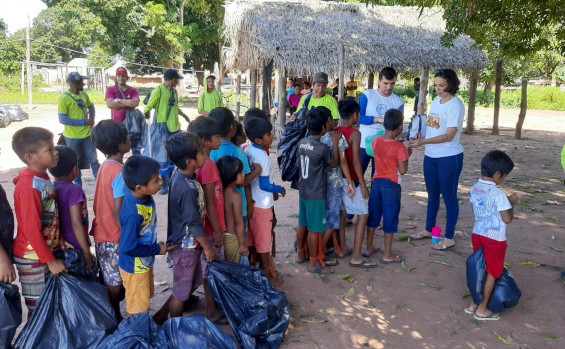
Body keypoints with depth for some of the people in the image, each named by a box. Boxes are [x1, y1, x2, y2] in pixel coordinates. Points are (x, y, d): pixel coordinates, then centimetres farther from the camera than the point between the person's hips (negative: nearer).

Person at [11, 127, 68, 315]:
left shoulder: (43, 178, 3)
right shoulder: (29, 187, -24)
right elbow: (32, 230, -23)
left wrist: (61, 240, 7)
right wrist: (50, 261, -18)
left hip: (48, 251, 8)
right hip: (33, 258, -8)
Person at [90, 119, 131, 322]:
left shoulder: (105, 166, 4)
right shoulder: (120, 172, -22)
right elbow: (118, 211, -23)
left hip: (102, 232, 8)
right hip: (115, 237, -8)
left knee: (108, 279, 20)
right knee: (115, 283, 7)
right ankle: (115, 320, 21)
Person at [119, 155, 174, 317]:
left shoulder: (142, 195, -15)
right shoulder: (133, 213, -37)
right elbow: (128, 248, -30)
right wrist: (157, 249, -20)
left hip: (145, 263, 8)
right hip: (135, 267, -8)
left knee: (145, 299, 30)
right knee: (137, 310, 14)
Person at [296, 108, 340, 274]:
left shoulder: (302, 142, 0)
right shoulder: (323, 148, -21)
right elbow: (334, 163, -3)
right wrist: (335, 143, 1)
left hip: (303, 191, 8)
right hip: (316, 195, -7)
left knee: (303, 224, 20)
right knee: (315, 230, 3)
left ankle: (300, 254, 35)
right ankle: (314, 263, 13)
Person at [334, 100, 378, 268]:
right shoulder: (355, 134, -15)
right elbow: (356, 161, -18)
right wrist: (363, 185, -13)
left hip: (337, 179, 7)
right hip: (351, 181, -7)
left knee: (342, 213, 17)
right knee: (363, 215, 0)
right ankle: (356, 257, 0)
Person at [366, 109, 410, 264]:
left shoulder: (376, 141, -2)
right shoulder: (399, 147, -17)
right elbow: (403, 170, -13)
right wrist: (407, 155, 0)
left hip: (377, 182, 5)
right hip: (392, 185, -5)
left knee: (373, 215, 17)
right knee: (390, 219, 5)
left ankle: (369, 247, 30)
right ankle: (387, 255, 13)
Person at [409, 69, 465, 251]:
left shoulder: (456, 105, -14)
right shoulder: (435, 102, 10)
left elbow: (449, 135, -21)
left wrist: (423, 142, -27)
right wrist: (418, 137, -1)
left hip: (449, 157, -8)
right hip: (431, 156, 8)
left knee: (449, 196, 3)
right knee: (432, 194, 18)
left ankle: (449, 238, 14)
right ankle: (429, 229, 34)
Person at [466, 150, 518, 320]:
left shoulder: (475, 189, 1)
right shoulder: (498, 194, -22)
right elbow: (507, 219, -18)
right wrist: (512, 203, -4)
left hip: (477, 234, 7)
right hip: (494, 239, -7)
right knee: (492, 273, 9)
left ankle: (473, 304, 29)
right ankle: (482, 310, 18)